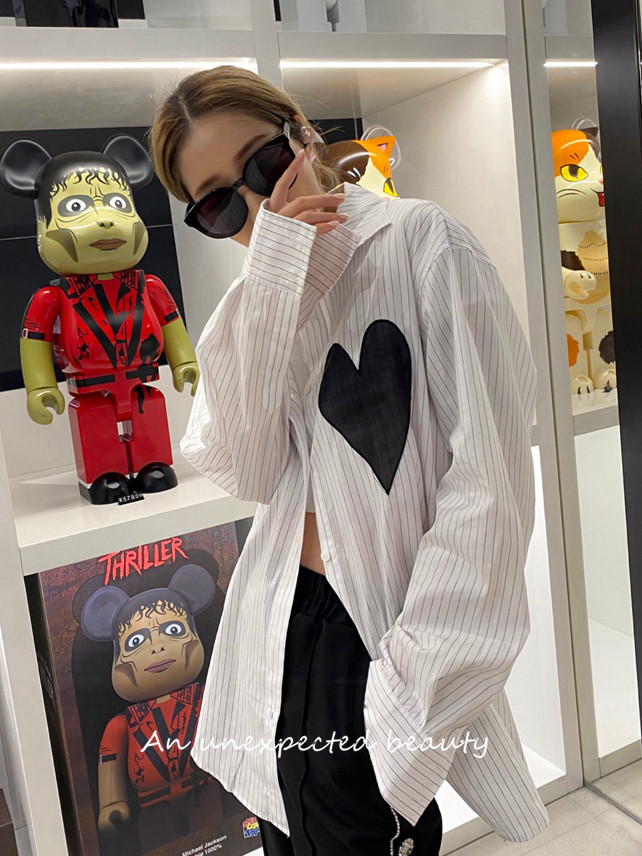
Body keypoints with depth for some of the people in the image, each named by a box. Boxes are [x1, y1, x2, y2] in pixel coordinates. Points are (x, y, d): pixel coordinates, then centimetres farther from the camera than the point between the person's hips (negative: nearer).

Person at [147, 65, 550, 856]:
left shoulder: (422, 242, -11)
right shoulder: (261, 293, 7)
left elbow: (490, 479, -17)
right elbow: (247, 474, -7)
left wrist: (416, 684, -19)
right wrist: (271, 295, -16)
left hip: (381, 638, -5)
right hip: (282, 628, 6)